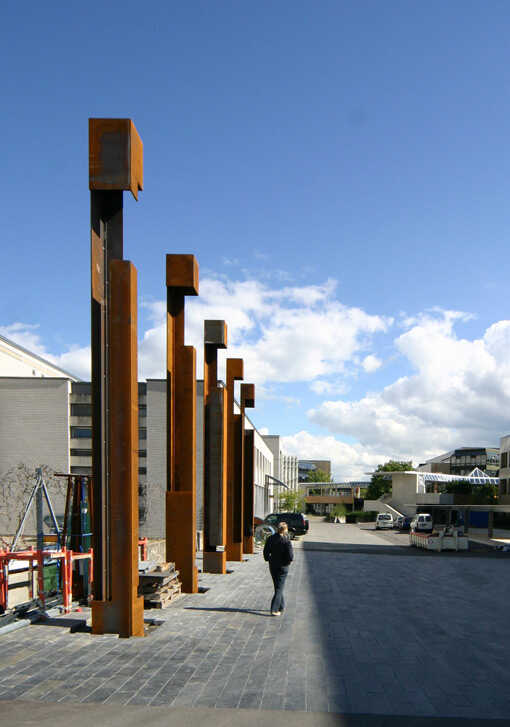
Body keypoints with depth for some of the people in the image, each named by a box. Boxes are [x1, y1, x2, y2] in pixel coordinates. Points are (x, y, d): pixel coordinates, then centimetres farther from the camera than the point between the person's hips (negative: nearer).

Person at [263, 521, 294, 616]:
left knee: (278, 587, 20)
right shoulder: (286, 541, -17)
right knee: (279, 588, 1)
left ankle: (281, 606, 32)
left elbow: (266, 552, 2)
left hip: (272, 566, 5)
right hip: (282, 567, -5)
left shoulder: (270, 538, -3)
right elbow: (290, 556, -19)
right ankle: (274, 610, -5)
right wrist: (289, 561, 1)